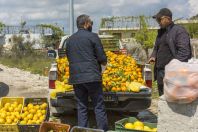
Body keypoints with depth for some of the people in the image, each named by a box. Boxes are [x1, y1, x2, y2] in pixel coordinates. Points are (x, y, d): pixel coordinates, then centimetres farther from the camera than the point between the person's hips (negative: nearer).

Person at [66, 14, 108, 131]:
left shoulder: (70, 39, 13)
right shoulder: (93, 36, -5)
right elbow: (102, 58, -7)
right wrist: (104, 62, 14)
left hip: (75, 77, 5)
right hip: (92, 76, -5)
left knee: (82, 106, 11)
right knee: (99, 106, 1)